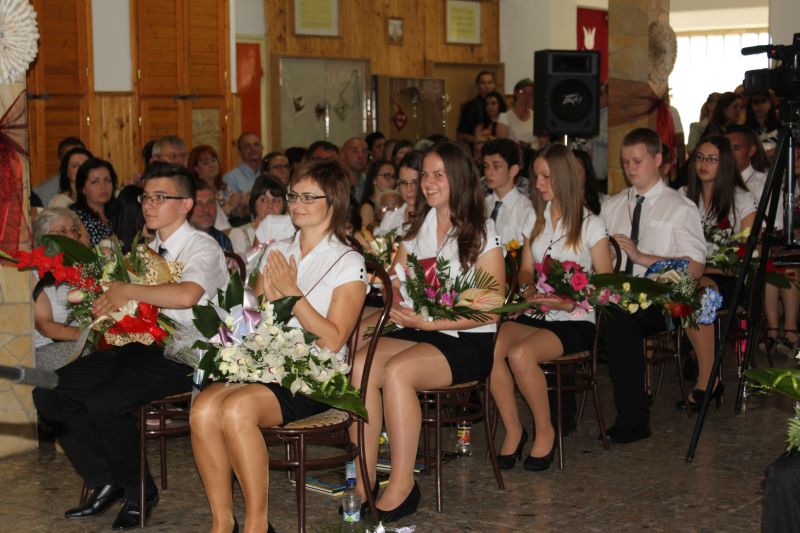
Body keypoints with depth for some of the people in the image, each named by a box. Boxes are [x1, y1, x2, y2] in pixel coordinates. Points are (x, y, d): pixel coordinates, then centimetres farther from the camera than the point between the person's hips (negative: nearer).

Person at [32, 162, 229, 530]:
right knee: (49, 392, -5)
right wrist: (108, 305, 0)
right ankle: (104, 484, 6)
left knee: (104, 401, -29)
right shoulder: (148, 249, 18)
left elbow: (186, 295, -28)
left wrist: (127, 292, -17)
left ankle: (139, 493, -5)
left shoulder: (202, 247, -7)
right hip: (141, 344, 8)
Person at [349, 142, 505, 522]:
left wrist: (430, 321, -15)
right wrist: (399, 309, -12)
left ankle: (402, 486, -24)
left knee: (397, 371, -33)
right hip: (418, 332, 5)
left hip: (466, 342, -5)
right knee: (360, 364, -25)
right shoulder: (417, 230, 17)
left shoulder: (482, 234, 0)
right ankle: (362, 479, -23)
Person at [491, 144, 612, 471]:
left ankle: (545, 432, -12)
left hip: (575, 321, -5)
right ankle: (513, 430, -13)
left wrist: (570, 303, -17)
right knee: (489, 348, -28)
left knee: (521, 354, -34)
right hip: (534, 315, 5)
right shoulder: (536, 220, 17)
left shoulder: (590, 226, 0)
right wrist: (529, 288, -5)